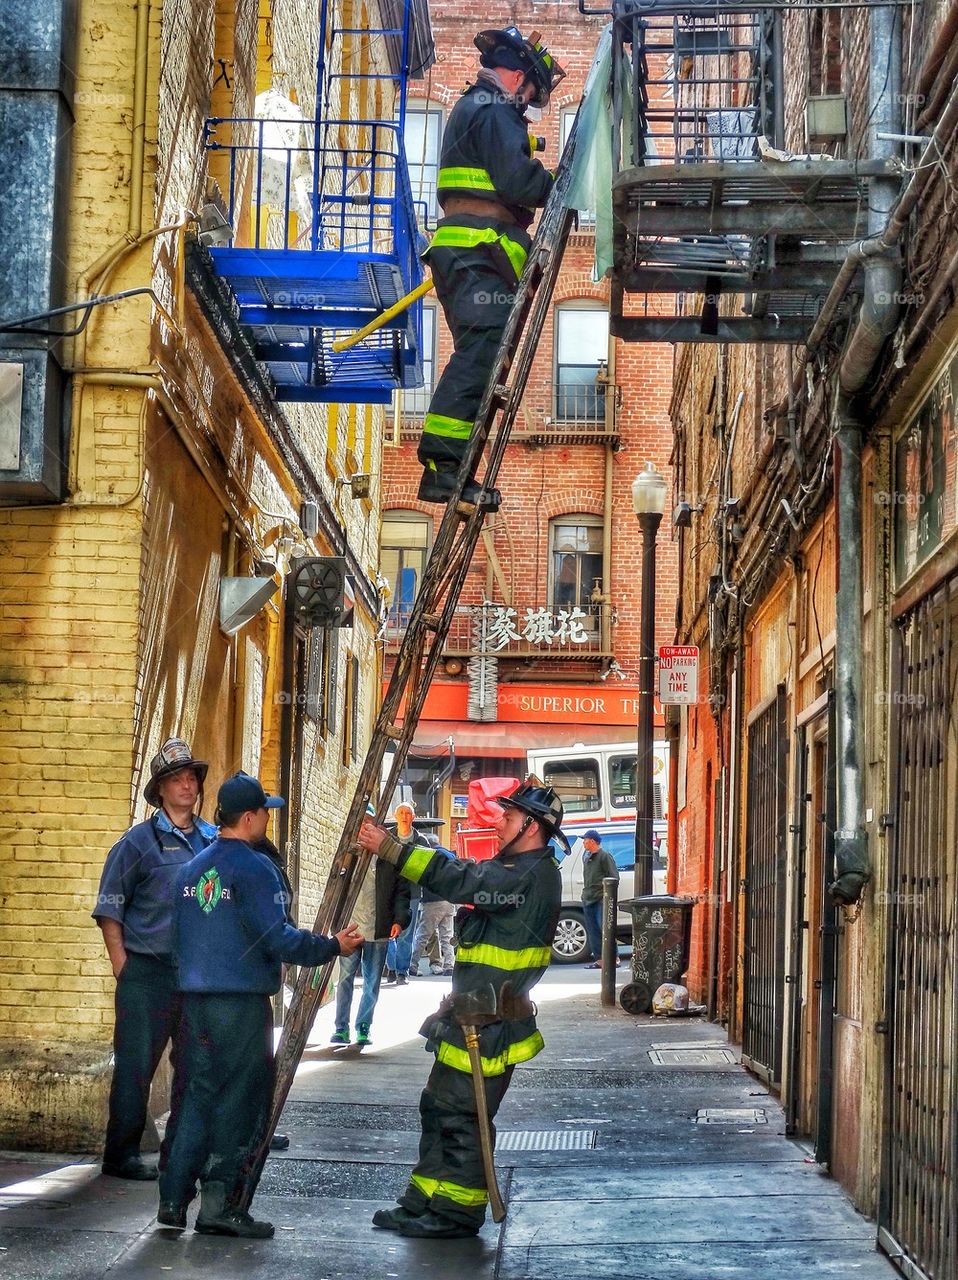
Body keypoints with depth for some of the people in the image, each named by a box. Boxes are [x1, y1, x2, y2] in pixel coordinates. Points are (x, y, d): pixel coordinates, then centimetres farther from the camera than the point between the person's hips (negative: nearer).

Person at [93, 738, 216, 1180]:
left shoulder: (215, 840, 10)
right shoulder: (139, 841, -2)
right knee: (136, 1064, -2)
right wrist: (122, 967, -9)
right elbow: (109, 910, -2)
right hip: (148, 973, -5)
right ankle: (122, 1154, 6)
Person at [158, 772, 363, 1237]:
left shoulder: (191, 870, 12)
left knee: (199, 1093, 13)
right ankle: (220, 1205, 0)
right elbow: (277, 938, -18)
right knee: (241, 1099, 0)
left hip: (195, 998, 7)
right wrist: (332, 946, -7)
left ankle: (174, 1200, 11)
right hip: (242, 1000, -7)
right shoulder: (254, 868, -12)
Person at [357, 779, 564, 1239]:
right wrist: (390, 847, 3)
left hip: (489, 1025, -10)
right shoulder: (515, 870, 17)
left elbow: (460, 880, -27)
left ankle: (457, 1213, 5)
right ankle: (424, 1202, 22)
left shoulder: (531, 875, -18)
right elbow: (465, 877, 14)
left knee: (460, 1116, -4)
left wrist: (389, 848, -27)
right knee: (438, 1108, 15)